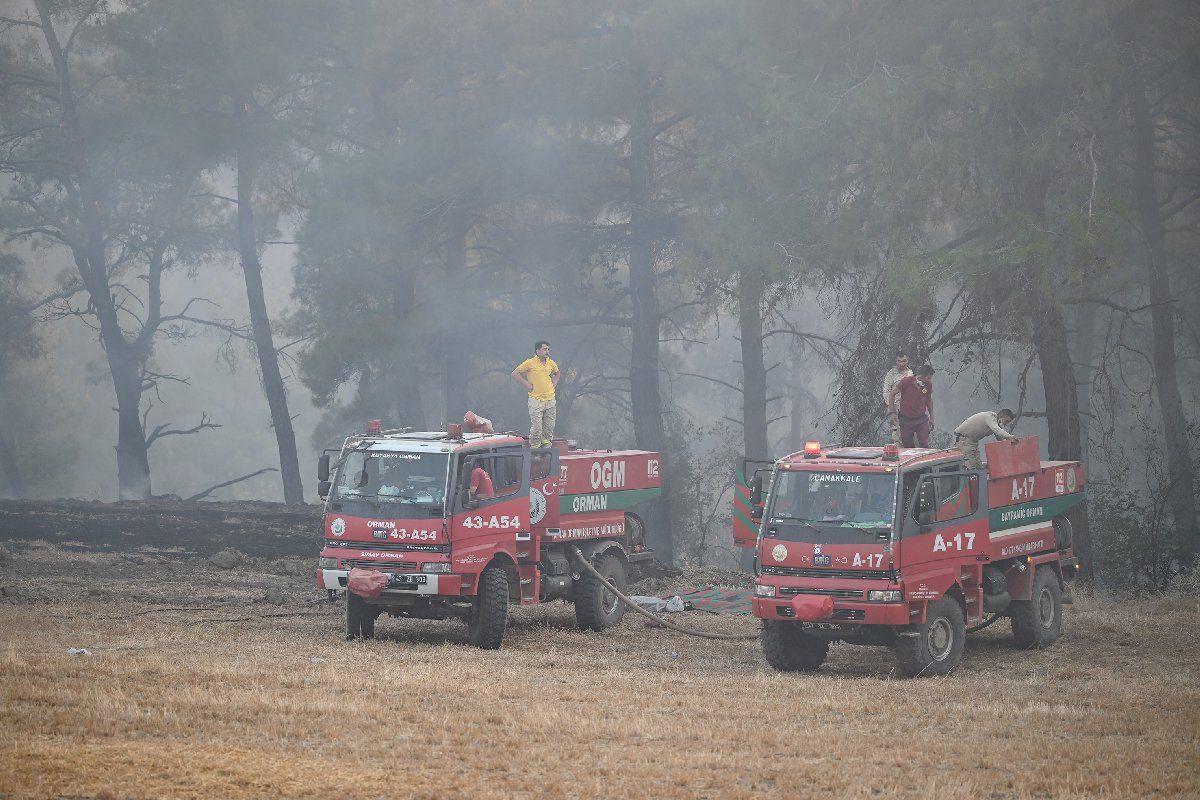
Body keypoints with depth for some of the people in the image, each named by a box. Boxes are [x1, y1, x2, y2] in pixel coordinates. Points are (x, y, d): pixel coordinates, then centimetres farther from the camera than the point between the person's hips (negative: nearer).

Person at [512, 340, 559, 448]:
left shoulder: (551, 363, 9)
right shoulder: (530, 363, -7)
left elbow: (556, 373, 31)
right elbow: (515, 374, -2)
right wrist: (526, 384, -5)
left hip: (550, 400, 5)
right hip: (536, 400, -5)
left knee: (549, 428, 8)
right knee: (537, 428, -8)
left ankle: (547, 446, 19)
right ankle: (534, 447, 3)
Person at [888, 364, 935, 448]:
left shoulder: (928, 385, -5)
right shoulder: (905, 382, -16)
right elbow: (892, 394, -5)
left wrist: (931, 417, 16)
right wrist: (891, 412, -10)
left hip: (922, 419, 2)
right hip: (906, 419, -2)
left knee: (924, 445, -9)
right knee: (908, 447, 5)